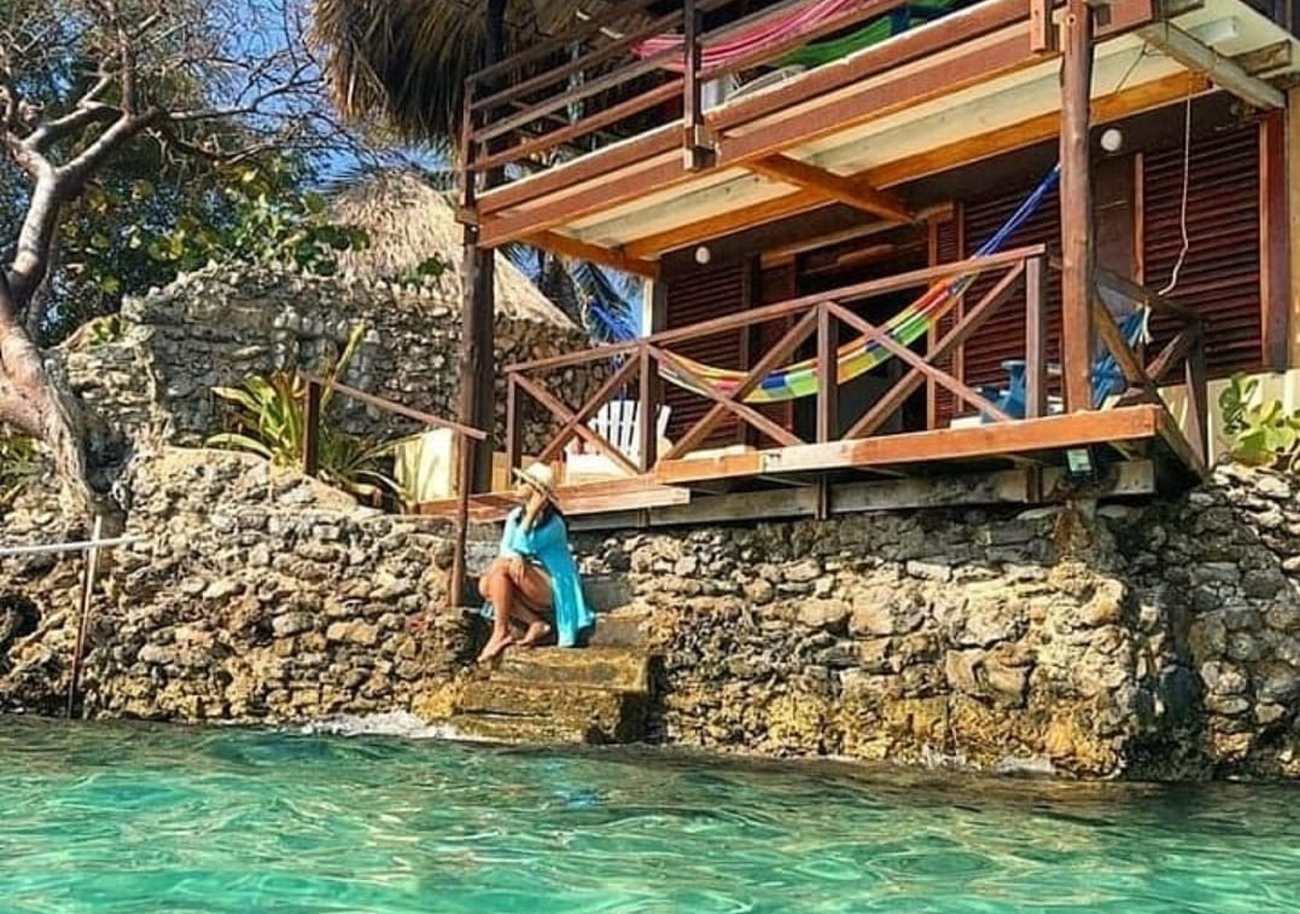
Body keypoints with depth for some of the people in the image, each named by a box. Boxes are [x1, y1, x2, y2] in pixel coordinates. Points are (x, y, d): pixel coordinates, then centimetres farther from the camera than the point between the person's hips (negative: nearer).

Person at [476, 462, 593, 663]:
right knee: (485, 584, -16)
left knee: (501, 566, -25)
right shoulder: (515, 515, 8)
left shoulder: (554, 524, -14)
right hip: (529, 589, 8)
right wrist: (514, 556, -22)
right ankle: (535, 624, -12)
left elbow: (523, 546, -25)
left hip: (552, 591, -8)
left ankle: (501, 632, -19)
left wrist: (531, 513, -29)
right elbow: (505, 548, 2)